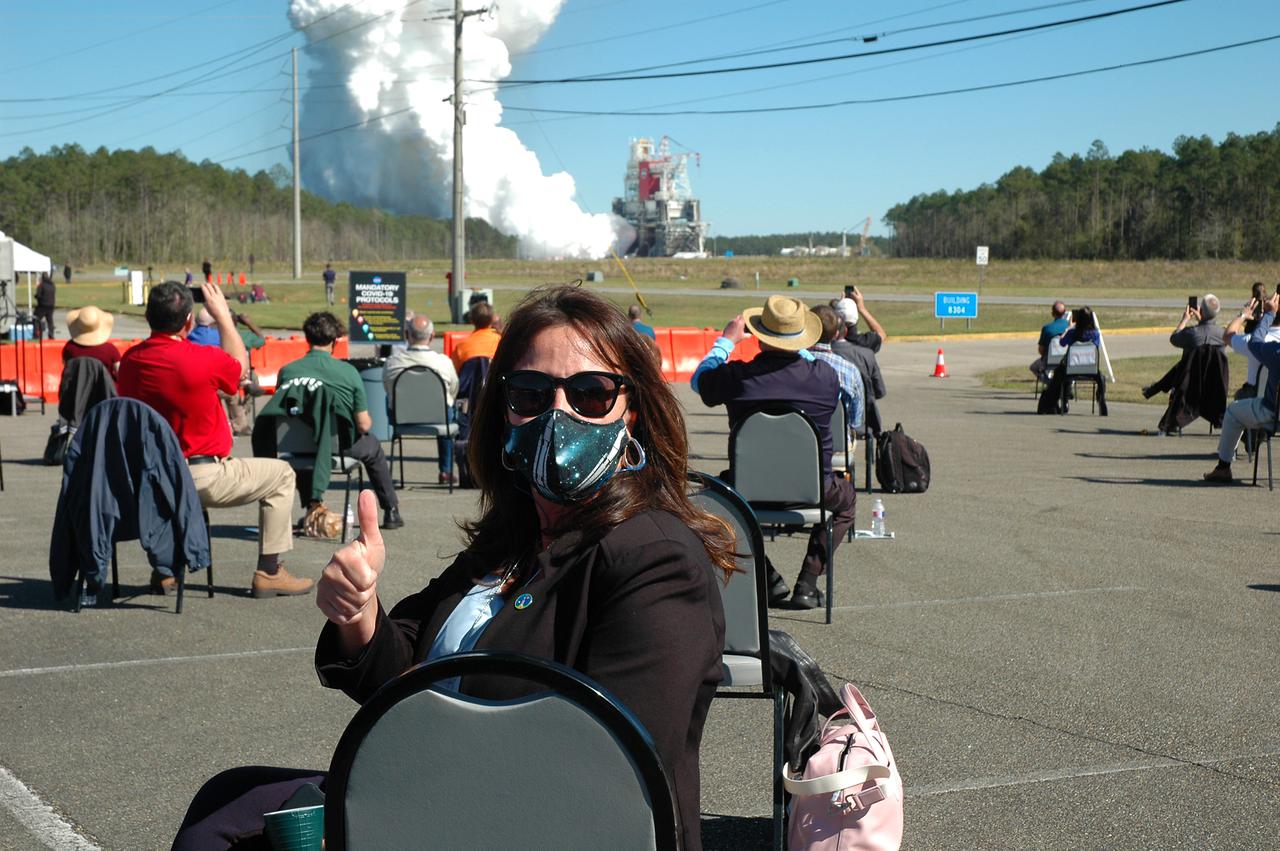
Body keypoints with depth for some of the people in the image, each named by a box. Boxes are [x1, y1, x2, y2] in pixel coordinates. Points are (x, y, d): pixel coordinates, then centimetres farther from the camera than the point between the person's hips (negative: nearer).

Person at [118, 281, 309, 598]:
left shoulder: (129, 361, -3)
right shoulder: (203, 359, -20)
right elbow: (241, 369, 3)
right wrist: (223, 316, 10)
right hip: (201, 480, -7)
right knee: (281, 475, 11)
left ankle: (165, 569, 38)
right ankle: (269, 572, 11)